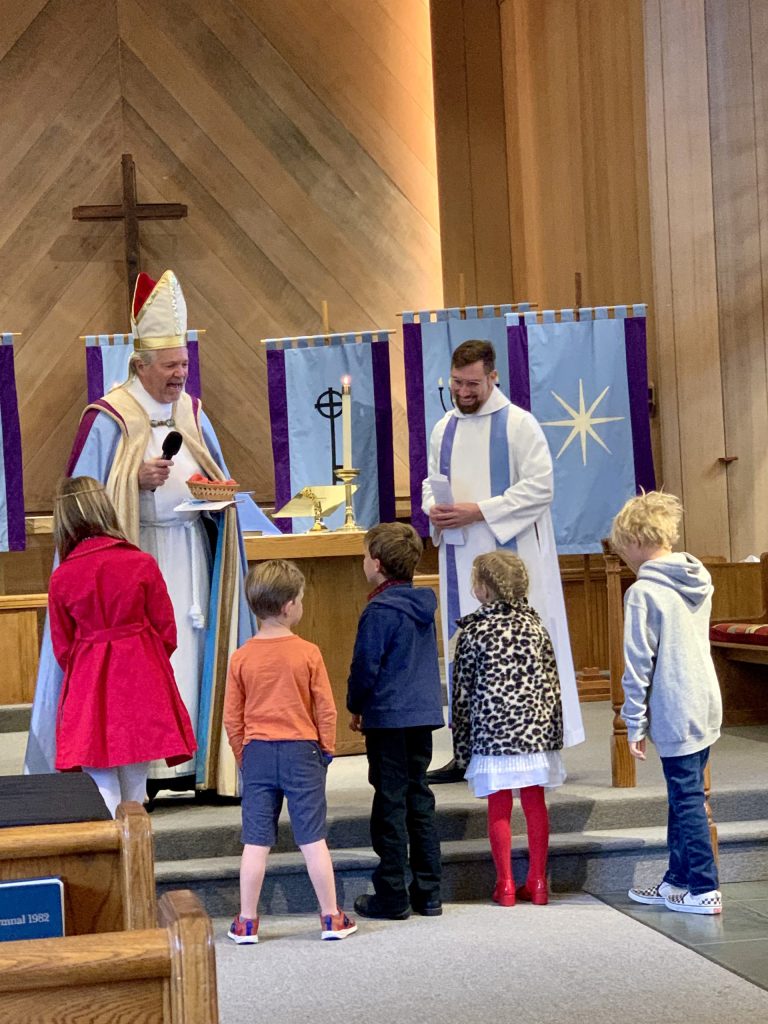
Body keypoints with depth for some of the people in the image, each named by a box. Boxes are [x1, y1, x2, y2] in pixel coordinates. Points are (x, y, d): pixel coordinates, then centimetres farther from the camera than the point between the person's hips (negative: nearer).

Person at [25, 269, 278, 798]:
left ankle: (193, 761, 7)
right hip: (135, 552, -5)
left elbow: (215, 480, 21)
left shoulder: (192, 412, 12)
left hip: (190, 551, 5)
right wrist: (137, 479, -18)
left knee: (192, 650, 2)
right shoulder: (109, 419, -5)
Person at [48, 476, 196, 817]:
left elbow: (63, 646, 2)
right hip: (141, 680, 1)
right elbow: (165, 629, -1)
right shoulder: (142, 563, -8)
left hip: (89, 687, -1)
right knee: (136, 779, 14)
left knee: (102, 786, 4)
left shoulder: (61, 578, -7)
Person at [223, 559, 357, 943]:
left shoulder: (241, 657, -2)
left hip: (257, 753, 2)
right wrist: (327, 749, 11)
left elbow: (231, 717, 3)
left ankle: (246, 922, 11)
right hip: (301, 752, -2)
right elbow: (325, 709, -4)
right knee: (313, 839, 4)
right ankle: (331, 918, 10)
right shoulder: (308, 653, -8)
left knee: (255, 842, 6)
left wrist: (242, 756, 16)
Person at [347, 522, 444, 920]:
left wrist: (356, 707, 4)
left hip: (389, 717, -7)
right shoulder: (423, 604, 9)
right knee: (419, 799, 12)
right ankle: (428, 893, 15)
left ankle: (392, 896, 4)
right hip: (424, 713, 7)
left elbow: (365, 666, -12)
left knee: (391, 803, -1)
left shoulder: (380, 610, -14)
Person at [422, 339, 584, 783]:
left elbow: (539, 488, -13)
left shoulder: (518, 424, -6)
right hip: (460, 559, 6)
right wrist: (434, 509, -2)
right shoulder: (444, 429, 13)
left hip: (510, 555, -6)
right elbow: (431, 482, 21)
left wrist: (479, 512, -18)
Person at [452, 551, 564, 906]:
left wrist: (461, 744, 7)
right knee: (535, 804, 9)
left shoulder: (473, 632, -5)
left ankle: (505, 884, 9)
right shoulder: (535, 625, 4)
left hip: (492, 732, -3)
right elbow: (551, 683, 7)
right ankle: (537, 881, 15)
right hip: (535, 730, 3)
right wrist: (554, 733, 15)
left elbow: (463, 692, -2)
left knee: (499, 809, 5)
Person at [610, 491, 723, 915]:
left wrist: (634, 724, -6)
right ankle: (677, 880, 24)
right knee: (684, 796, 15)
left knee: (687, 800, -1)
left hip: (675, 716, -8)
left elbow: (638, 665, -14)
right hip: (707, 708, 8)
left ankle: (704, 890, 5)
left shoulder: (643, 593, -15)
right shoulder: (698, 581, 9)